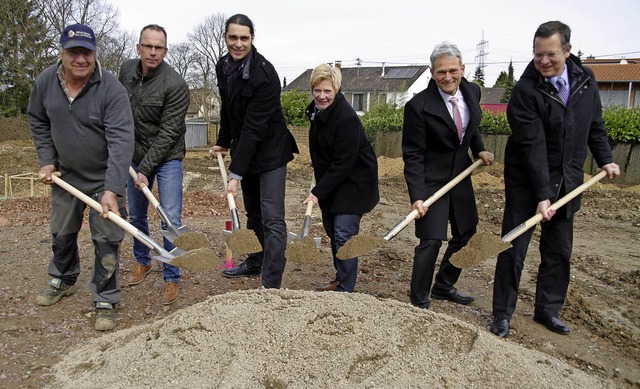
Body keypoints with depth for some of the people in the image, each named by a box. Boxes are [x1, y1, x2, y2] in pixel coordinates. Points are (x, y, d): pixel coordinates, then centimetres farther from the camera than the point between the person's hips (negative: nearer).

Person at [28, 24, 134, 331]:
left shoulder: (111, 89, -25)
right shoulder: (45, 82, -8)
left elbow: (121, 141, -31)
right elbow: (37, 121, 10)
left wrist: (112, 189, -38)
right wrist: (46, 160, 0)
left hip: (104, 178, -5)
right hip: (65, 175, 5)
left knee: (107, 240, -1)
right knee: (61, 233, 21)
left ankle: (105, 301, 15)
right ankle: (62, 281, 46)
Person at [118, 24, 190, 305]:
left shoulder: (176, 85, -20)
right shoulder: (126, 70, -1)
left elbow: (168, 133, -21)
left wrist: (146, 169, -20)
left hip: (166, 158, -5)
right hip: (134, 156, 6)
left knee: (171, 221, -7)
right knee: (136, 216, 17)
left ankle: (172, 277, 9)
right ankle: (142, 261, 39)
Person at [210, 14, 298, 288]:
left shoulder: (265, 74, -23)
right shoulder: (223, 66, 1)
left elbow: (254, 127, -27)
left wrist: (236, 173, -28)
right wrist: (224, 142, 21)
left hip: (269, 151, -7)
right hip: (244, 149, 8)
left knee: (272, 218, -10)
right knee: (252, 211, 19)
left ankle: (271, 285, -6)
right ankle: (258, 262, 37)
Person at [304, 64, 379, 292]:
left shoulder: (347, 118, -25)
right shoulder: (317, 111, 2)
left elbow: (343, 164, -25)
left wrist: (318, 192, -23)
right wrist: (318, 181, 18)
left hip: (354, 182, -9)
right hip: (331, 179, 9)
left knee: (344, 234, -10)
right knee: (331, 229, 14)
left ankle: (345, 289, 3)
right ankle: (340, 279, 31)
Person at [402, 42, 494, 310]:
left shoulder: (472, 91, -2)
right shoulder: (419, 105, -21)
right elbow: (413, 155, -19)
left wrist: (479, 149, 1)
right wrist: (417, 196, -27)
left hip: (460, 175, 7)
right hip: (430, 179, -7)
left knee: (466, 233, 17)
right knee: (431, 240, -11)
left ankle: (444, 287, 37)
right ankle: (419, 301, 9)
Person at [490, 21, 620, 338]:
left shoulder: (585, 80, 0)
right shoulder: (525, 91, -18)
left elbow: (594, 125, 16)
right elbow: (533, 147, -23)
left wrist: (605, 159, 12)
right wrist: (542, 195, -25)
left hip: (567, 181, 6)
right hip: (527, 181, -5)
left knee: (559, 249, 12)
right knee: (514, 247, -2)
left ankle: (547, 310, 28)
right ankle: (503, 313, 12)